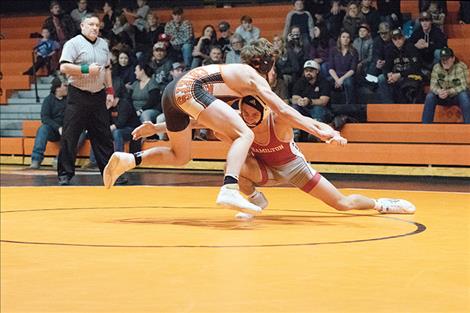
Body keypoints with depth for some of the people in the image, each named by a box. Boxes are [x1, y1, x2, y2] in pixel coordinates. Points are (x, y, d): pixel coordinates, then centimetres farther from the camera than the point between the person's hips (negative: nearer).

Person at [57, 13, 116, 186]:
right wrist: (86, 69, -19)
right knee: (70, 136, -5)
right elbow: (64, 67, -15)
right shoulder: (73, 43, -6)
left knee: (104, 136, 7)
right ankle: (65, 174, 1)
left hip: (98, 96, 6)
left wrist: (110, 90, 16)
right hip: (78, 96, -6)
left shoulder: (103, 44, 15)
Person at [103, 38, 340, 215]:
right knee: (244, 135, -13)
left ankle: (128, 160, 9)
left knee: (180, 157, 25)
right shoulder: (255, 77, 6)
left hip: (172, 92, 9)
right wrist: (319, 132, -2)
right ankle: (229, 190, -33)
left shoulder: (237, 71, 30)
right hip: (189, 88, -9)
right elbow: (284, 110, -2)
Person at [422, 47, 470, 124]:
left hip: (457, 96, -3)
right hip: (443, 97, 3)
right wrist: (439, 91, -34)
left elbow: (464, 86, -22)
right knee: (430, 96, -25)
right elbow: (433, 85, -9)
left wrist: (449, 91, -37)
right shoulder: (436, 68, -5)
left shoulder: (461, 67, -15)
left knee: (464, 95, -37)